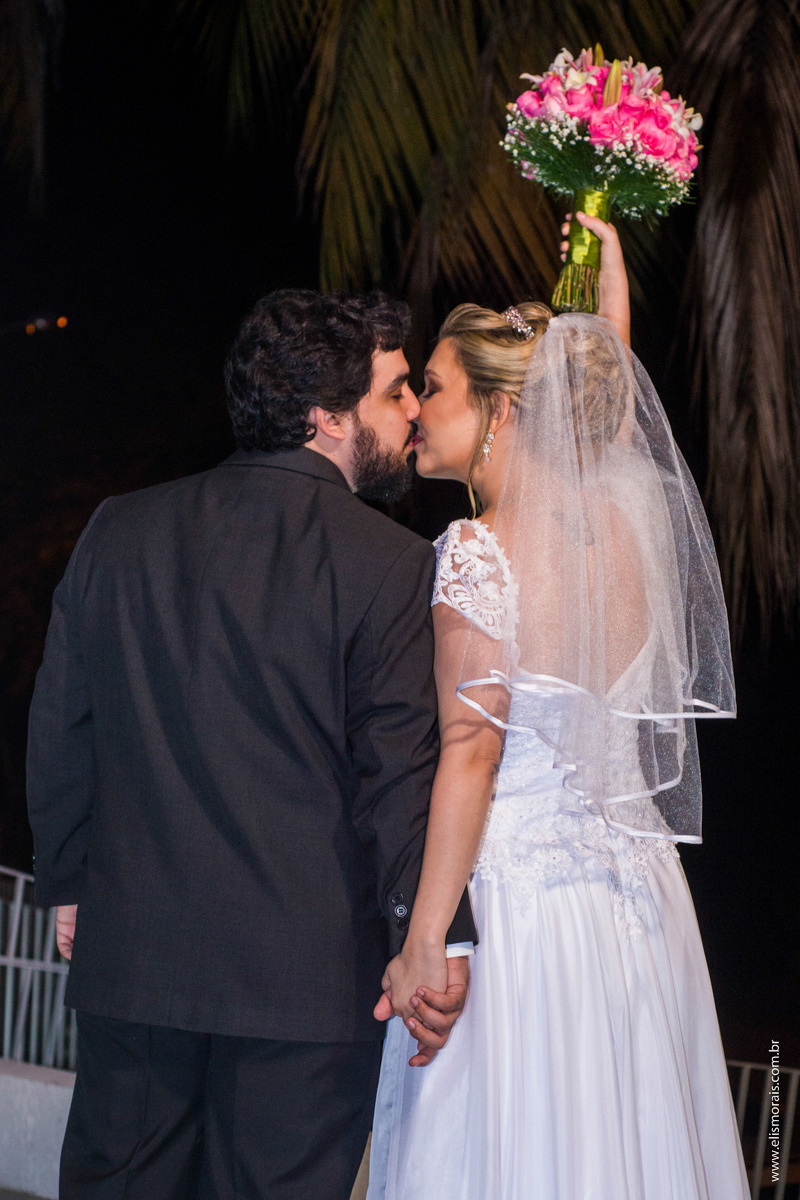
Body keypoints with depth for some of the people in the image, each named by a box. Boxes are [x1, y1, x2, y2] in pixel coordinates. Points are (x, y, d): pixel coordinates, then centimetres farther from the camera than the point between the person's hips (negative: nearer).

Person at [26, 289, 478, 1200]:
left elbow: (59, 729, 8)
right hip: (309, 968, -4)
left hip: (131, 953, 4)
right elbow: (402, 774, -13)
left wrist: (67, 883, 19)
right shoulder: (391, 564, -11)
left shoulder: (119, 530, 4)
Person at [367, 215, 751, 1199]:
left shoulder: (483, 549, -14)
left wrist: (424, 944, -14)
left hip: (514, 896, -7)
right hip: (634, 902, 7)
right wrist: (609, 279, 35)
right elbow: (597, 395, 26)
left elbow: (471, 753, -17)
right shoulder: (626, 525, 3)